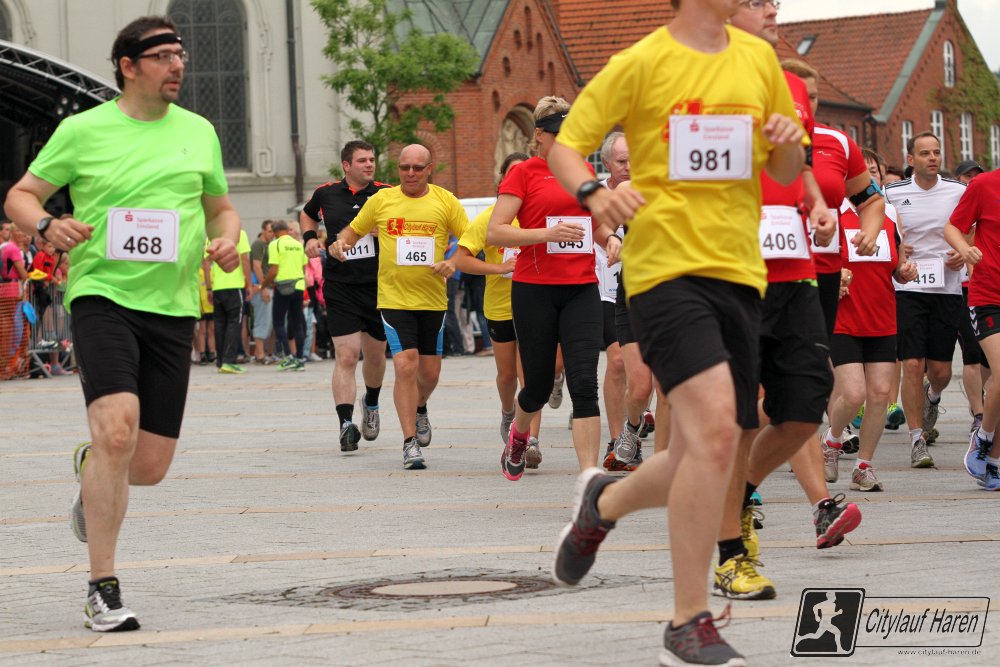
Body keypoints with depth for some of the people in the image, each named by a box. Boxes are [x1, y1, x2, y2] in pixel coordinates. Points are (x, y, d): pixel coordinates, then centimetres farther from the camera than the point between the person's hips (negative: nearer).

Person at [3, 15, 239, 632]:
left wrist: (228, 239, 1)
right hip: (102, 296, -4)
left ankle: (91, 467, 41)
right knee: (117, 426, -25)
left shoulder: (198, 132, 12)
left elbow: (221, 207, 24)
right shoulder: (83, 130, 2)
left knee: (150, 466, 1)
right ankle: (103, 591, -15)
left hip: (173, 307, 4)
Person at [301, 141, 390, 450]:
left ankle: (371, 403, 43)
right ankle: (346, 423, -17)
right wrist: (309, 237, 8)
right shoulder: (327, 194, 5)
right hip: (340, 288, -1)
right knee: (346, 356, -13)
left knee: (375, 355, 14)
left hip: (378, 285, 1)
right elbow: (307, 214, 27)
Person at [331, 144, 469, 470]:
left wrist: (454, 263, -14)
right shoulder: (381, 200, 2)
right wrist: (341, 243, -9)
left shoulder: (445, 201, 2)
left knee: (430, 371, 8)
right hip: (394, 299, -2)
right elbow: (355, 229, 13)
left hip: (433, 299, 2)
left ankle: (419, 409, 43)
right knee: (405, 365, -15)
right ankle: (410, 442, -9)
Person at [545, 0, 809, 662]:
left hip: (740, 273, 6)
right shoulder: (642, 63, -2)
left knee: (701, 462, 8)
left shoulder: (759, 57, 12)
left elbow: (785, 173, 20)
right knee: (715, 428, -23)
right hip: (667, 266, -6)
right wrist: (594, 193, -22)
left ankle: (604, 502, 41)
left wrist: (789, 144, -4)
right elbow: (566, 145, 0)